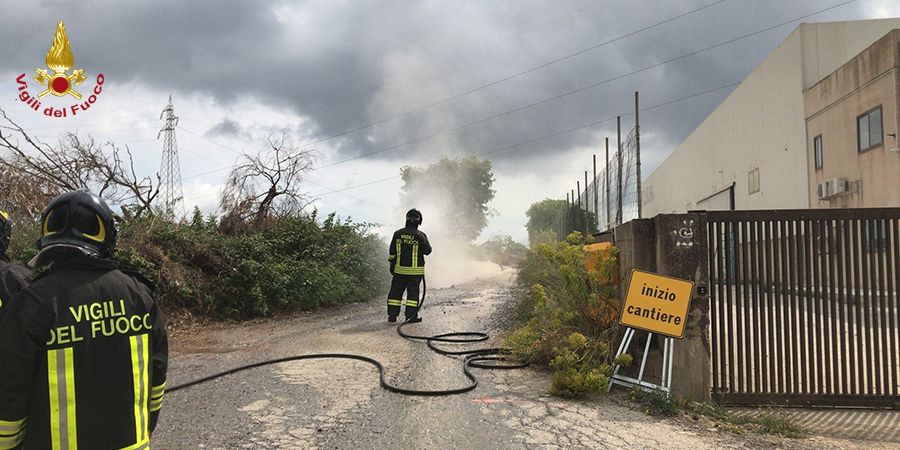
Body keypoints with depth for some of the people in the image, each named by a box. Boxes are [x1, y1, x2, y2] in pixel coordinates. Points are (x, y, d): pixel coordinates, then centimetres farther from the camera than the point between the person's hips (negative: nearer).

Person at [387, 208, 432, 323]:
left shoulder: (397, 234, 0)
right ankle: (411, 316, 4)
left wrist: (392, 265, 15)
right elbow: (427, 251, -2)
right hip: (415, 270, -3)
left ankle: (392, 315, 13)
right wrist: (424, 243, 17)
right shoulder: (420, 235, -9)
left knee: (396, 291, 10)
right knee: (413, 291, 4)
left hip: (399, 269, 3)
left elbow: (392, 252, 5)